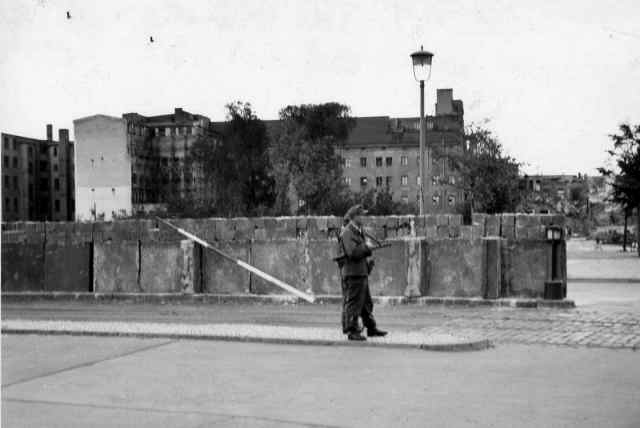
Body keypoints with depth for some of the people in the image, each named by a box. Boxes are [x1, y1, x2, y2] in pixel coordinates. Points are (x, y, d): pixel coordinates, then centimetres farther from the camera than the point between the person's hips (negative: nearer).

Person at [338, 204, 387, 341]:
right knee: (352, 303, -4)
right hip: (352, 274, -10)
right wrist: (367, 249, -13)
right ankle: (352, 331, 2)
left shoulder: (358, 231, 17)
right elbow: (353, 252, -25)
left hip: (362, 272, 10)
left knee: (367, 303, 16)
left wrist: (367, 260, 7)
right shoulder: (347, 233, -14)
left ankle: (371, 329, 25)